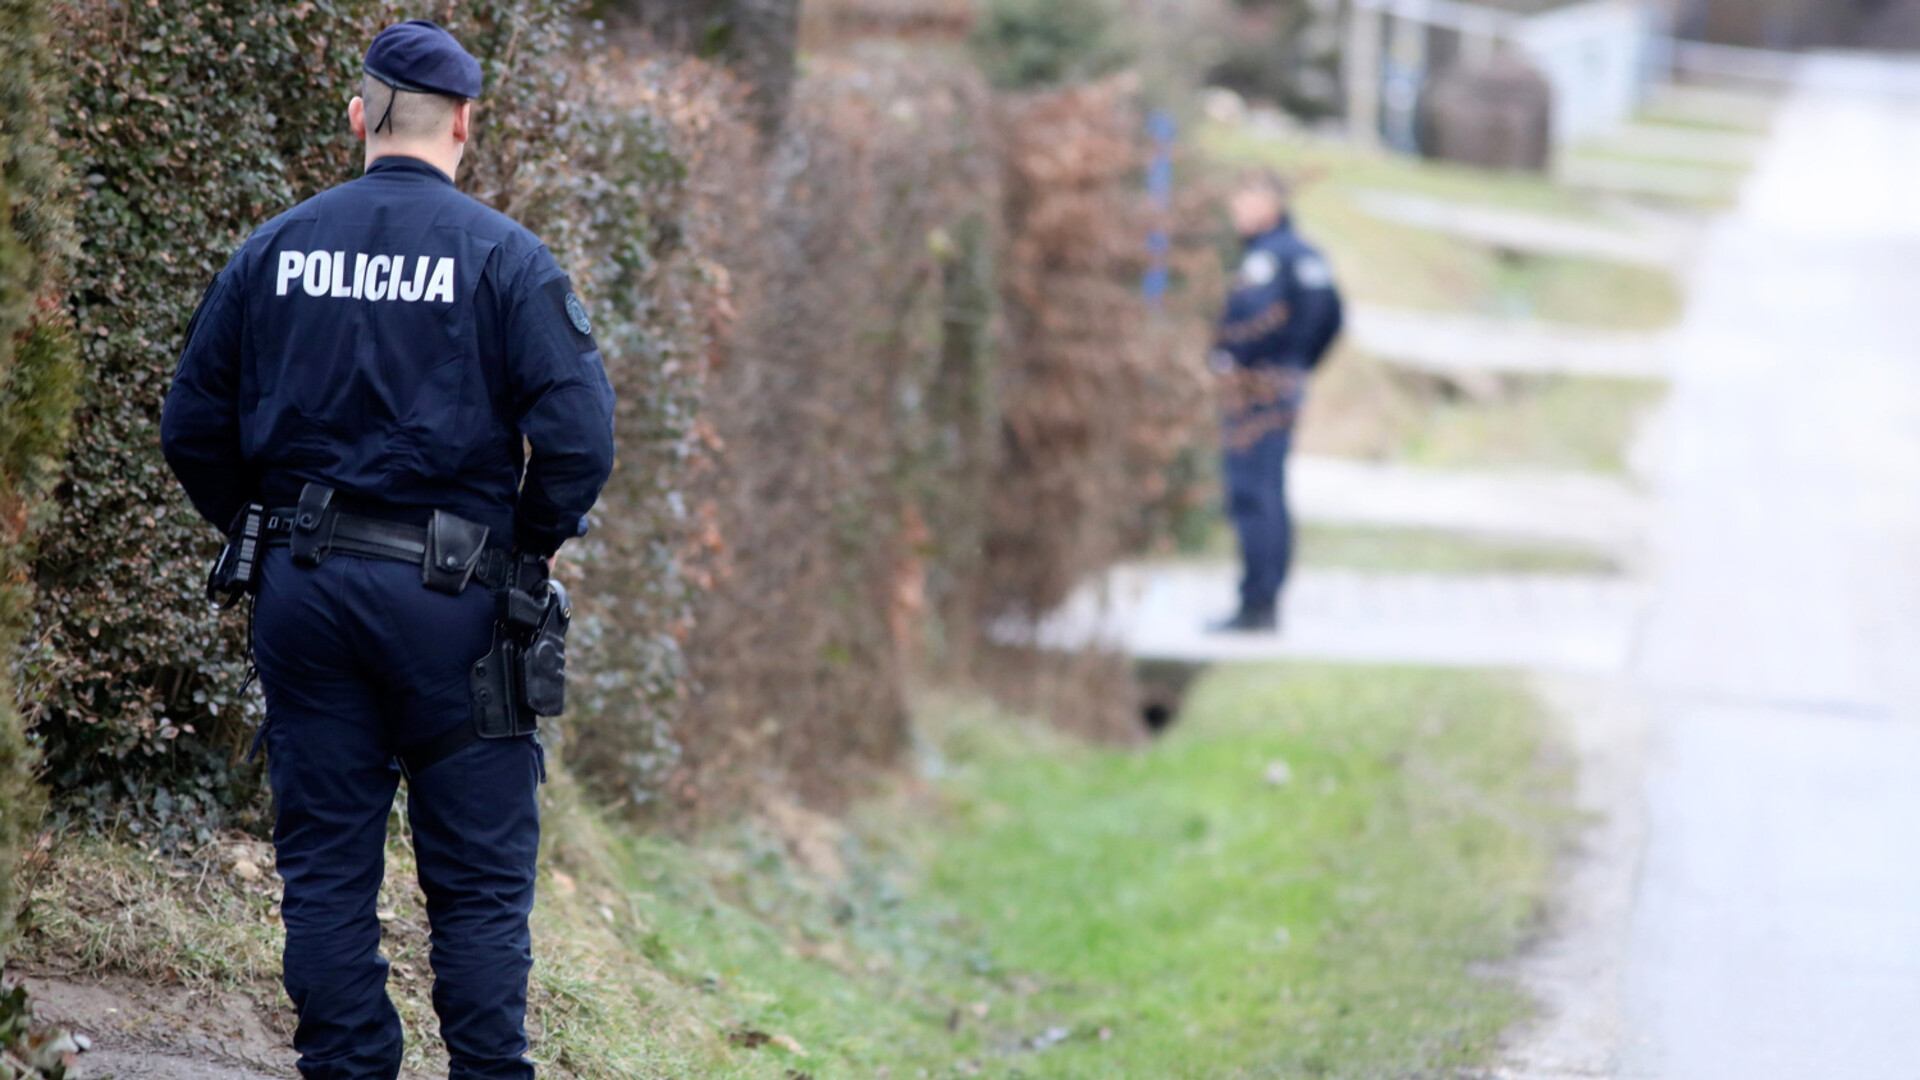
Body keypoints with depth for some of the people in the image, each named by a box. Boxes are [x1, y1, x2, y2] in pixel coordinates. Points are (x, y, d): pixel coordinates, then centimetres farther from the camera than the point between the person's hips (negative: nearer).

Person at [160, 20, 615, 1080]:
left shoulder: (273, 250, 6)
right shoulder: (502, 256, -5)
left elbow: (192, 429, 8)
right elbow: (578, 433, -13)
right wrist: (526, 551, 2)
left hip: (301, 591, 3)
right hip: (448, 595, -3)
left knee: (324, 865, 9)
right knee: (478, 875, 3)